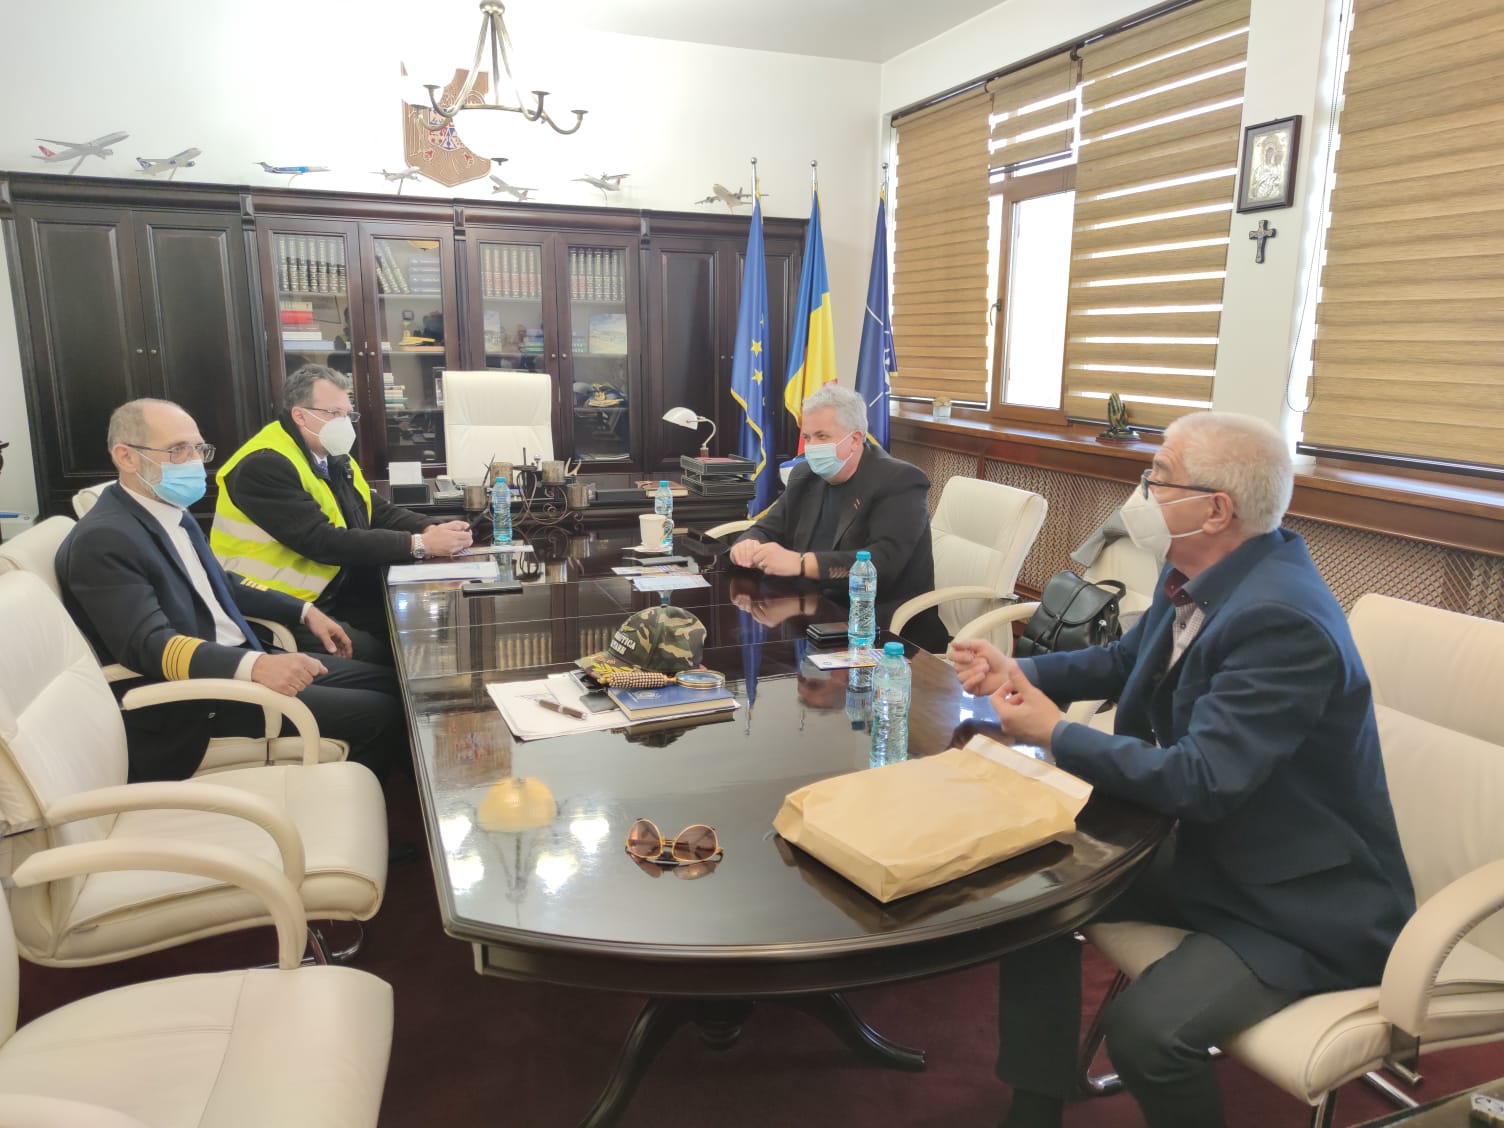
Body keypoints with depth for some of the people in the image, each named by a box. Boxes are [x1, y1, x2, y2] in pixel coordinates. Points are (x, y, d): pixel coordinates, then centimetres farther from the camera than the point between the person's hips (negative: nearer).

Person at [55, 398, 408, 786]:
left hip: (239, 660, 9)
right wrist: (255, 666, -42)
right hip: (192, 699, -9)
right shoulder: (103, 540, -19)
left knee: (383, 681, 8)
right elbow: (149, 645, -29)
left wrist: (304, 612, 16)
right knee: (379, 712, -15)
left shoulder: (171, 509, 9)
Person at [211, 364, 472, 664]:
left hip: (332, 594, 8)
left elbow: (378, 511, 7)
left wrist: (431, 529, -14)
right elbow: (325, 543, -27)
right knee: (377, 653, -23)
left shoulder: (330, 457, 10)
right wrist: (419, 544, -27)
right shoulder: (265, 466, -19)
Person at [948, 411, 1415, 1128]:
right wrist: (1018, 674, 0)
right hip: (1210, 853, 9)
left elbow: (1200, 782, -32)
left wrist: (1056, 736, -21)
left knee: (1143, 1030, -26)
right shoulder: (1198, 577, -3)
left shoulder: (1280, 619, -29)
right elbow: (1127, 660, 15)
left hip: (1303, 898, -9)